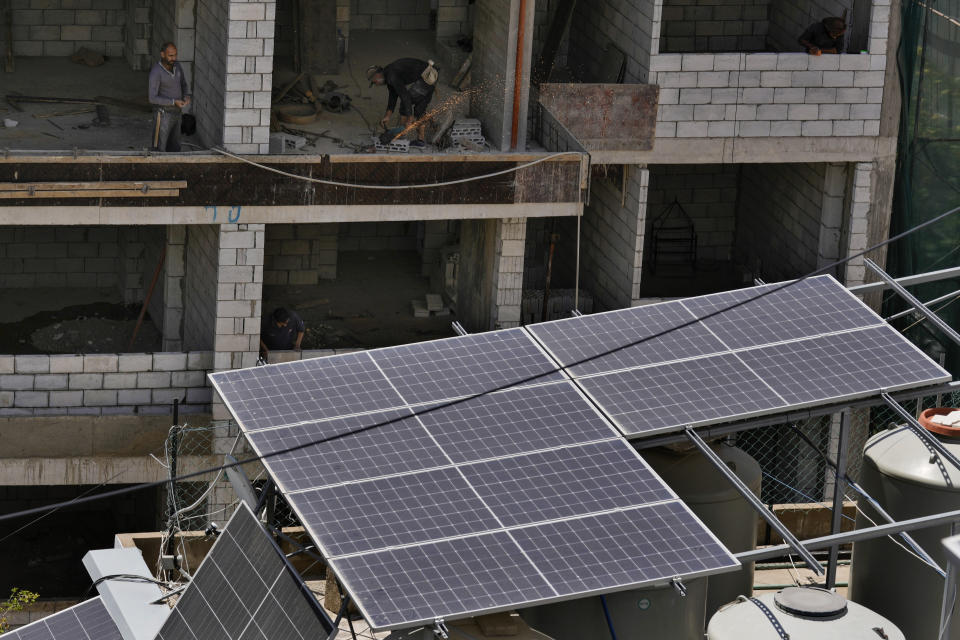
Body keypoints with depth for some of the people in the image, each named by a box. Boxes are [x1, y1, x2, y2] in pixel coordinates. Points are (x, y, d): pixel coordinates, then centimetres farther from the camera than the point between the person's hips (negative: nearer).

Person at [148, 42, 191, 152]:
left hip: (175, 114, 7)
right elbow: (153, 98, -23)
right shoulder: (156, 72, -23)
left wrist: (187, 97, -9)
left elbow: (184, 85, 14)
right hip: (163, 115, -7)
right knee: (159, 151, -1)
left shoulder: (177, 66, 0)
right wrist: (174, 102, -26)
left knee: (174, 149, 15)